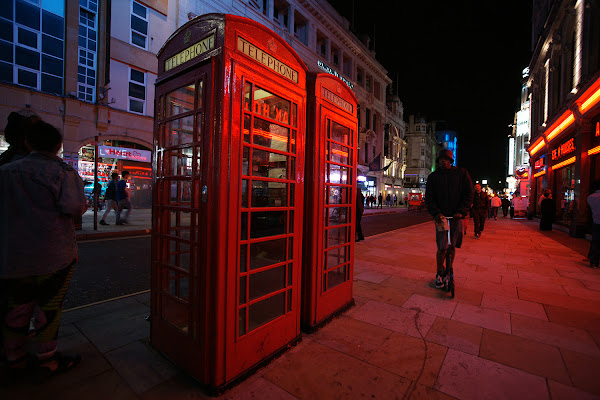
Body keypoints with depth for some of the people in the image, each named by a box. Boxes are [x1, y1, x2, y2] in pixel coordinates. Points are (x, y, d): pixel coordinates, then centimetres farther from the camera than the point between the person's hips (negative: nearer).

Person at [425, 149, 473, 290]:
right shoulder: (433, 177, 6)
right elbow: (429, 197, 2)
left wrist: (461, 211, -10)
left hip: (456, 216, 1)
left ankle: (448, 272, 23)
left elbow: (468, 194, 3)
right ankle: (439, 274, 12)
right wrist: (436, 213, -12)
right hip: (441, 216, -1)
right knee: (442, 248, -5)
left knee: (452, 247, 7)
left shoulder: (462, 173, 6)